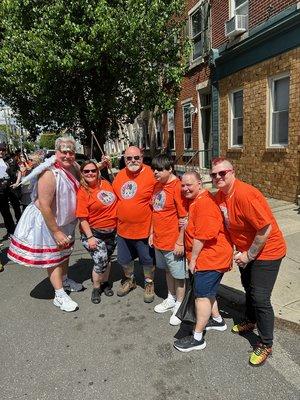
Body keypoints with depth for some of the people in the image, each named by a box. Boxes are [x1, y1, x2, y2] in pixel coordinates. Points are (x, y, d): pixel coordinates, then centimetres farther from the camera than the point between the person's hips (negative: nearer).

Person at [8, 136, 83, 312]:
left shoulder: (75, 168, -8)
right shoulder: (50, 174, -30)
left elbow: (79, 190, 9)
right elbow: (44, 206, -29)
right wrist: (56, 232, -24)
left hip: (65, 220, 8)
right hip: (47, 221, -7)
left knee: (65, 251, 24)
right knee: (52, 257, 6)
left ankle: (65, 280, 46)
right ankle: (60, 296, 18)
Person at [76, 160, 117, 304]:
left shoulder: (105, 184, 1)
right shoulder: (82, 192, -13)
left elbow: (116, 200, 19)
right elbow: (82, 218, -15)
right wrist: (90, 237, -19)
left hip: (112, 231, 5)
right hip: (94, 233, -5)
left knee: (107, 260, 17)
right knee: (100, 261, -10)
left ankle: (105, 282, 41)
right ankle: (96, 288, 16)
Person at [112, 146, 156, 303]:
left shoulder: (151, 175, -15)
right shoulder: (120, 175, 3)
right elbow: (114, 198, 16)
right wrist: (116, 219, 12)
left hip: (144, 229, -5)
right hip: (123, 229, 5)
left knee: (147, 260, 15)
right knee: (124, 259, 21)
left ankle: (149, 284, 40)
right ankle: (129, 280, 48)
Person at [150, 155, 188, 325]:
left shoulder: (177, 187, -19)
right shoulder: (158, 186, 6)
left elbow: (184, 218, -18)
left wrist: (180, 242, -17)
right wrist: (152, 233, 15)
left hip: (173, 242, -8)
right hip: (159, 240, 8)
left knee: (178, 275, 9)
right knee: (168, 271, 23)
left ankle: (179, 306, 27)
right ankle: (171, 299, 42)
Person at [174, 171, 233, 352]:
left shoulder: (204, 203, -23)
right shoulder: (196, 200, 11)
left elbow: (202, 236, -25)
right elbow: (193, 230, 20)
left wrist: (193, 259, -17)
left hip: (210, 257, -10)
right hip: (211, 256, 10)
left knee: (202, 295, -1)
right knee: (208, 292, 22)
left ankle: (197, 338, 11)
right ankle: (217, 320, 41)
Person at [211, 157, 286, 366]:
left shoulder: (244, 194, -31)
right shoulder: (220, 195, -4)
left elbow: (266, 229, -29)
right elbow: (224, 222, 13)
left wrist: (249, 255, -19)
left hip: (266, 251, -9)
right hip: (246, 250, 9)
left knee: (260, 298, -5)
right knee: (248, 287, 25)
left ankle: (266, 345, 16)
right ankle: (250, 321, 49)